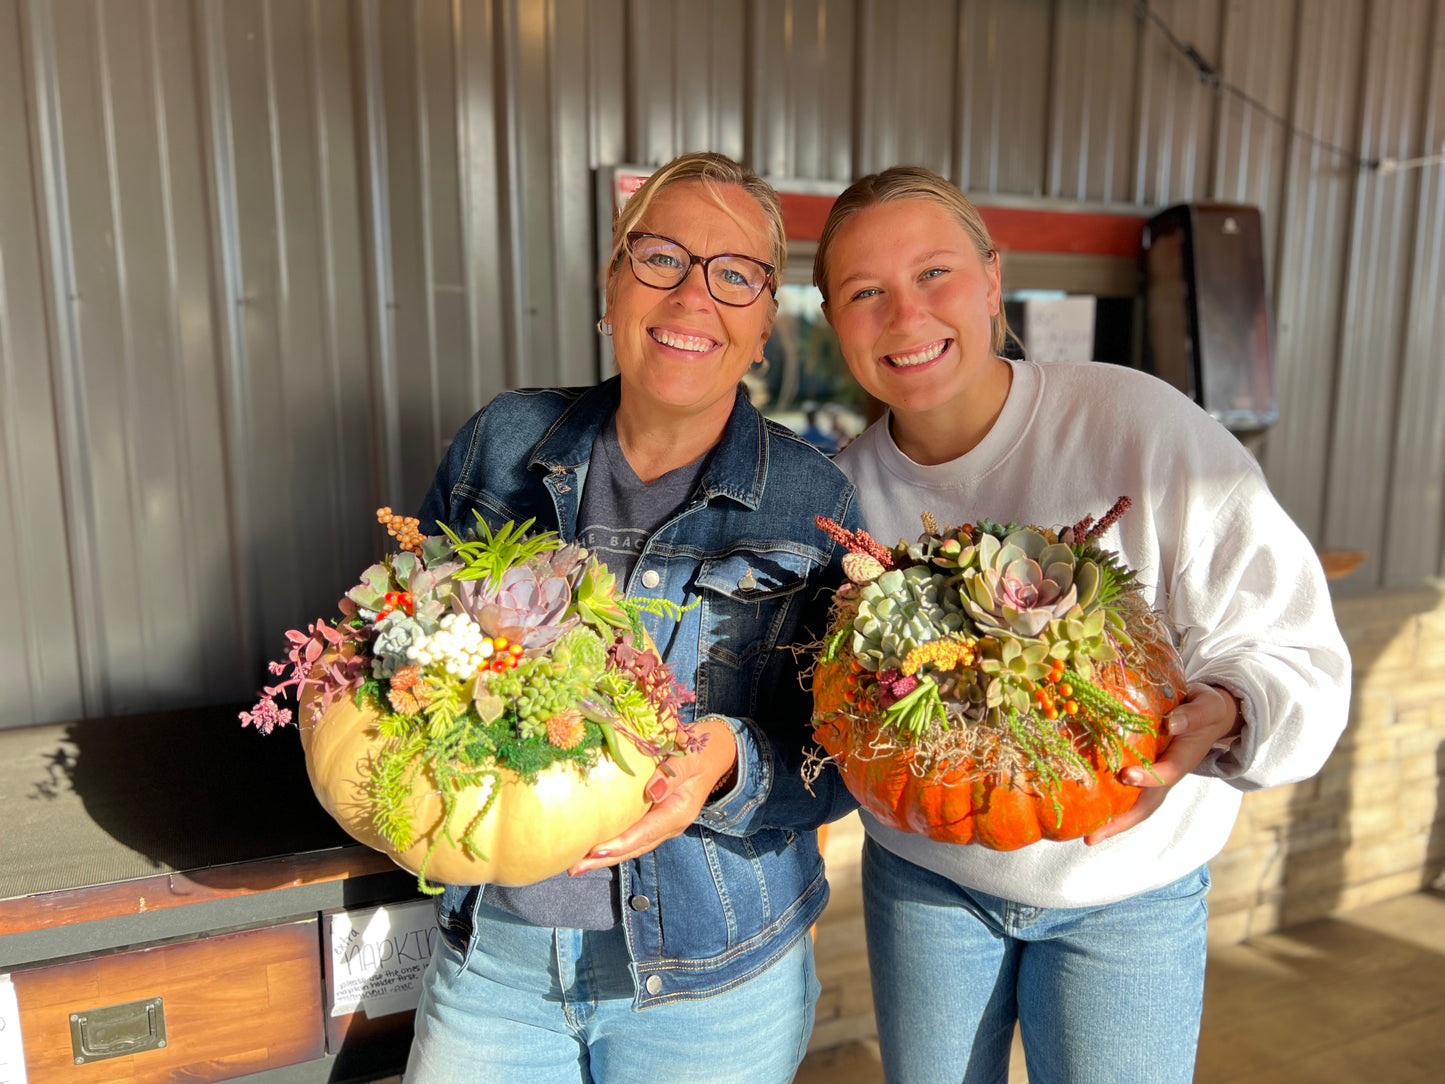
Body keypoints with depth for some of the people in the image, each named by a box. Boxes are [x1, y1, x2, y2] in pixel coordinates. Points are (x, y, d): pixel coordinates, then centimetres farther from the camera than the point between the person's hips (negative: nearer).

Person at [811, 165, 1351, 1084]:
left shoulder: (1139, 424, -20)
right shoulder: (844, 489, -8)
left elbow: (1297, 651, -16)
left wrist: (1226, 716, -36)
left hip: (1126, 890, -2)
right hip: (922, 873, 3)